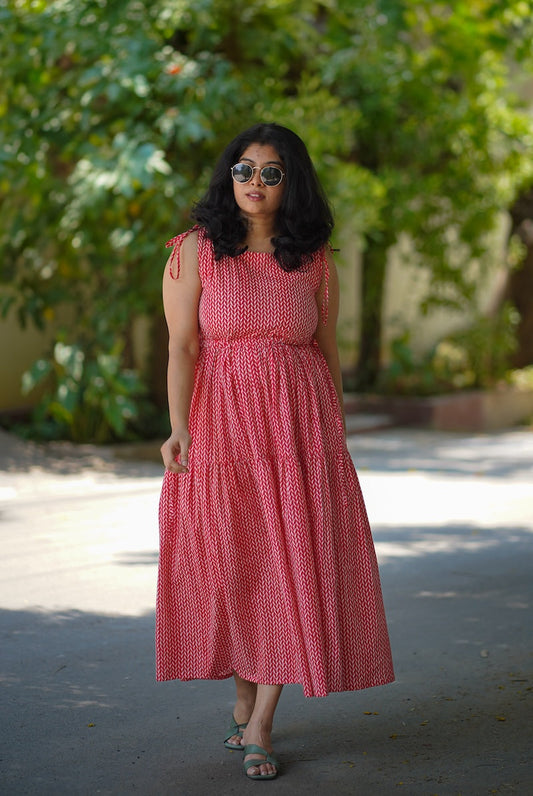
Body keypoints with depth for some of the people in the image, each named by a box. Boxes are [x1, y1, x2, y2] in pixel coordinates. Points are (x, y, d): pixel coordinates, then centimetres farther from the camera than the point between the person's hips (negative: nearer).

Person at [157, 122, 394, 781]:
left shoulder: (315, 262, 7)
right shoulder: (195, 250, 1)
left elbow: (328, 353, 11)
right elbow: (182, 345, -6)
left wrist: (337, 439, 9)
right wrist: (179, 426, -17)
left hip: (298, 427, 1)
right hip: (221, 423, -1)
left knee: (293, 566, -5)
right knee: (232, 566, 5)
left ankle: (259, 728, 0)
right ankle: (245, 702, 25)